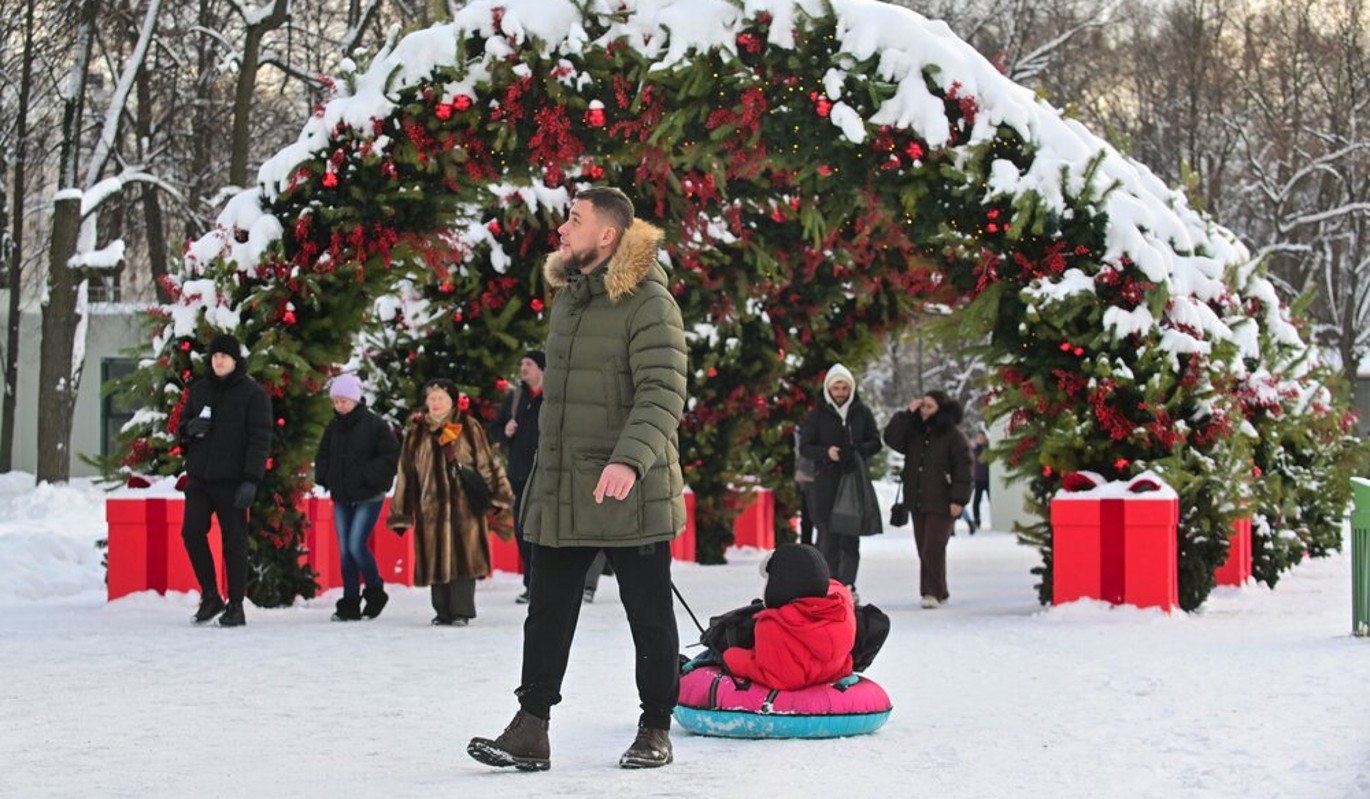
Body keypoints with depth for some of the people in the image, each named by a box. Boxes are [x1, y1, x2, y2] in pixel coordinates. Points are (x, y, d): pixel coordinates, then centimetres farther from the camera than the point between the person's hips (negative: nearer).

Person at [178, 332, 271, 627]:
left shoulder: (253, 393, -4)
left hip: (232, 480, -5)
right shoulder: (199, 389, 12)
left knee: (234, 542, -1)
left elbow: (260, 439, -9)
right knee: (191, 532, -4)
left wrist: (251, 480, -18)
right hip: (199, 478, 5)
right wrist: (190, 427, -5)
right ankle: (210, 597, 12)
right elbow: (183, 424, 21)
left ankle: (236, 607, 7)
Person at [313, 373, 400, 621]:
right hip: (341, 498, 6)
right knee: (345, 552, 5)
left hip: (368, 498, -6)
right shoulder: (333, 428, 10)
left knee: (357, 546, -13)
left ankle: (375, 592, 7)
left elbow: (391, 456, -11)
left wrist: (367, 476, -17)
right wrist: (325, 477, 2)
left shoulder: (374, 424, -9)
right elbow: (322, 456, 21)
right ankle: (349, 605, 10)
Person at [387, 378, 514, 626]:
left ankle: (461, 612, 6)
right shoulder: (416, 433, 10)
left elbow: (486, 462, 6)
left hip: (465, 505, -2)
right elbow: (406, 473, 11)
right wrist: (401, 513, 9)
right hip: (431, 506, 2)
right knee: (436, 561, 4)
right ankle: (442, 612, 14)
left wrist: (499, 493, -1)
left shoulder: (468, 428, 4)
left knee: (463, 557, -3)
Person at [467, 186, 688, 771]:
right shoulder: (566, 298, 14)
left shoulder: (649, 303, -13)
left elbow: (663, 394, -22)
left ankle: (655, 729, 18)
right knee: (547, 614, 7)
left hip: (630, 495, -7)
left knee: (649, 616, 6)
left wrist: (630, 459, -36)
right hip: (562, 491, 8)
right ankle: (531, 729, 12)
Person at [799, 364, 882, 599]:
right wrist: (825, 452, -16)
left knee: (851, 538, -3)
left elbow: (875, 443, 10)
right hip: (826, 482, -1)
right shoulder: (817, 415, 4)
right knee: (828, 537, -1)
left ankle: (847, 584, -2)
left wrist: (857, 451, -11)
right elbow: (804, 446, 4)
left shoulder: (862, 412, 7)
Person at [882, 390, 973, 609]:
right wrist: (907, 414, -5)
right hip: (917, 501, 6)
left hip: (941, 503, -6)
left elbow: (963, 468, -7)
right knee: (924, 548, 7)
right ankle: (937, 592, 16)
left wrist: (958, 499, -13)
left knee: (933, 548, -13)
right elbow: (891, 438, 0)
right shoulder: (913, 431, 13)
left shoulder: (953, 435, -4)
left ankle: (933, 592, -12)